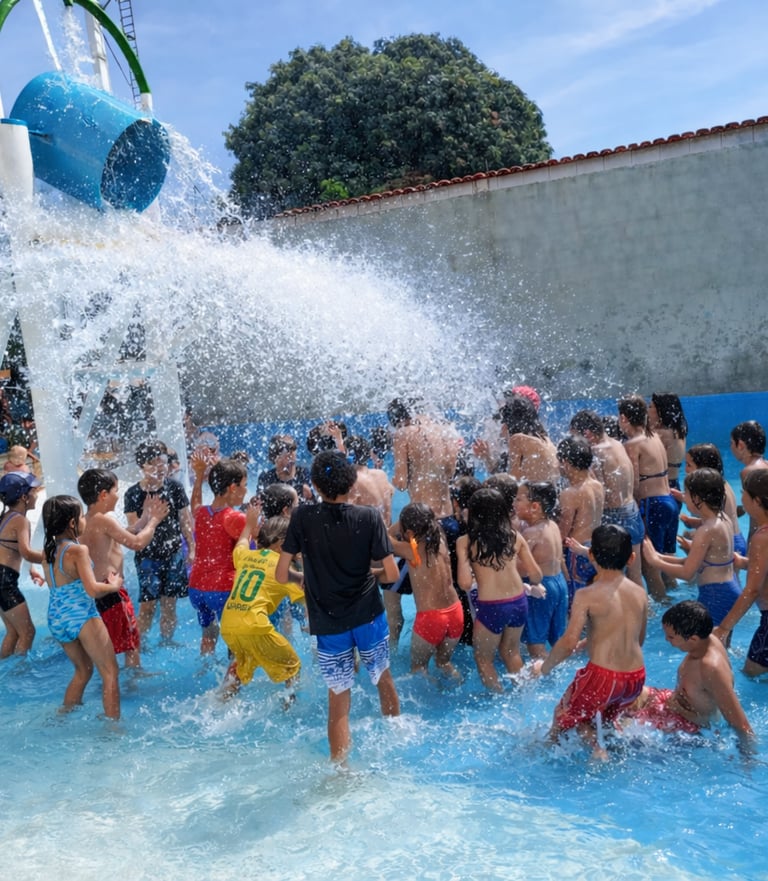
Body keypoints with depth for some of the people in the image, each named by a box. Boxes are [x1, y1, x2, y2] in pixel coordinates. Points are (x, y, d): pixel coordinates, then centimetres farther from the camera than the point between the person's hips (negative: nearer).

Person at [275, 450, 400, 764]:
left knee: (338, 701, 9)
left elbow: (281, 575, -7)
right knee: (384, 679, 25)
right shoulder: (369, 517, -11)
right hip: (368, 616, 1)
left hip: (328, 624, -1)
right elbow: (392, 574, -10)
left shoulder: (302, 517, -9)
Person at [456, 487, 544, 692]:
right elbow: (535, 574, 5)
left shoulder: (465, 542, -7)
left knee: (484, 659, 20)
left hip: (490, 608, -4)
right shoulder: (514, 537, 2)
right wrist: (534, 587, 27)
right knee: (511, 652, 28)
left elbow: (465, 584, -13)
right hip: (519, 602, 4)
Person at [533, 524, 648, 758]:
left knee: (564, 715, 14)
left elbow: (569, 643, -18)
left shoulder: (587, 596, -12)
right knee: (601, 719, 30)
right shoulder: (640, 593, 6)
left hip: (602, 676, -6)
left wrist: (544, 667, 0)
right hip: (636, 677, 7)